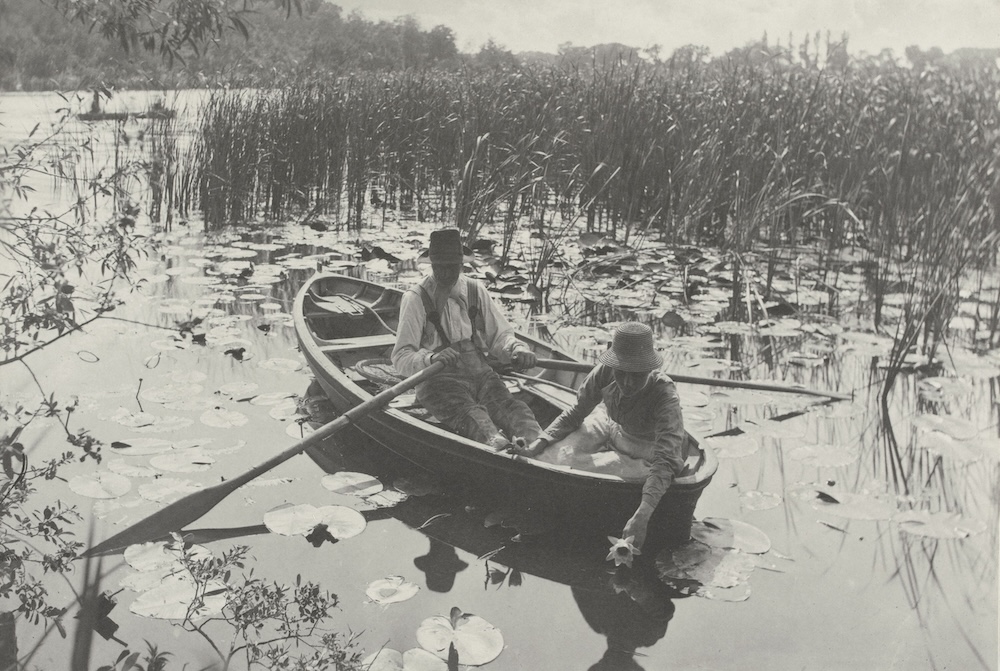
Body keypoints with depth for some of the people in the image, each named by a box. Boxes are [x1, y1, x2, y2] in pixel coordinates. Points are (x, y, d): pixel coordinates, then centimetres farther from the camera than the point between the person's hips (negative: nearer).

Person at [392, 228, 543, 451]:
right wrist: (431, 359, -27)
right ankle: (496, 443, -67)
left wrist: (516, 349, -6)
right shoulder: (416, 299, 2)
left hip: (480, 373, 4)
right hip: (439, 379, -4)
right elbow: (401, 358, -5)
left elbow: (499, 335, 18)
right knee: (470, 414, -36)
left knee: (508, 406, -30)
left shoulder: (475, 290, 16)